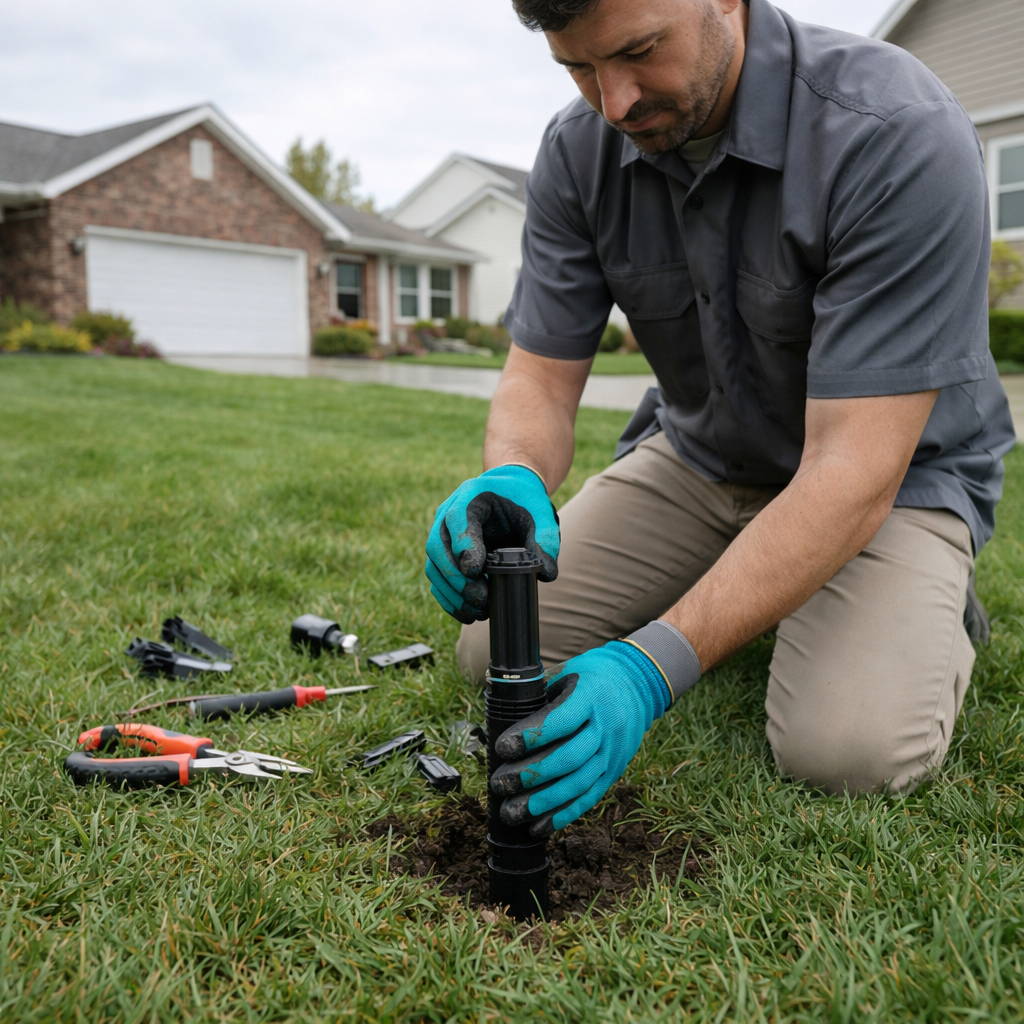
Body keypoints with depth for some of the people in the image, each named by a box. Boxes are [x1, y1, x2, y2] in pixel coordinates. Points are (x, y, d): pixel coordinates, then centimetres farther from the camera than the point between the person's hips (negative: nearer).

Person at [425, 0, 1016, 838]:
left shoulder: (898, 137, -29)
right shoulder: (579, 153, -12)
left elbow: (853, 473, -33)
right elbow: (542, 375, -9)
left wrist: (652, 669, -40)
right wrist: (511, 479, -35)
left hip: (896, 471, -4)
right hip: (700, 451, 5)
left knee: (849, 749, -28)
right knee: (498, 650, -5)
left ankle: (932, 602, 8)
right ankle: (743, 593, 18)